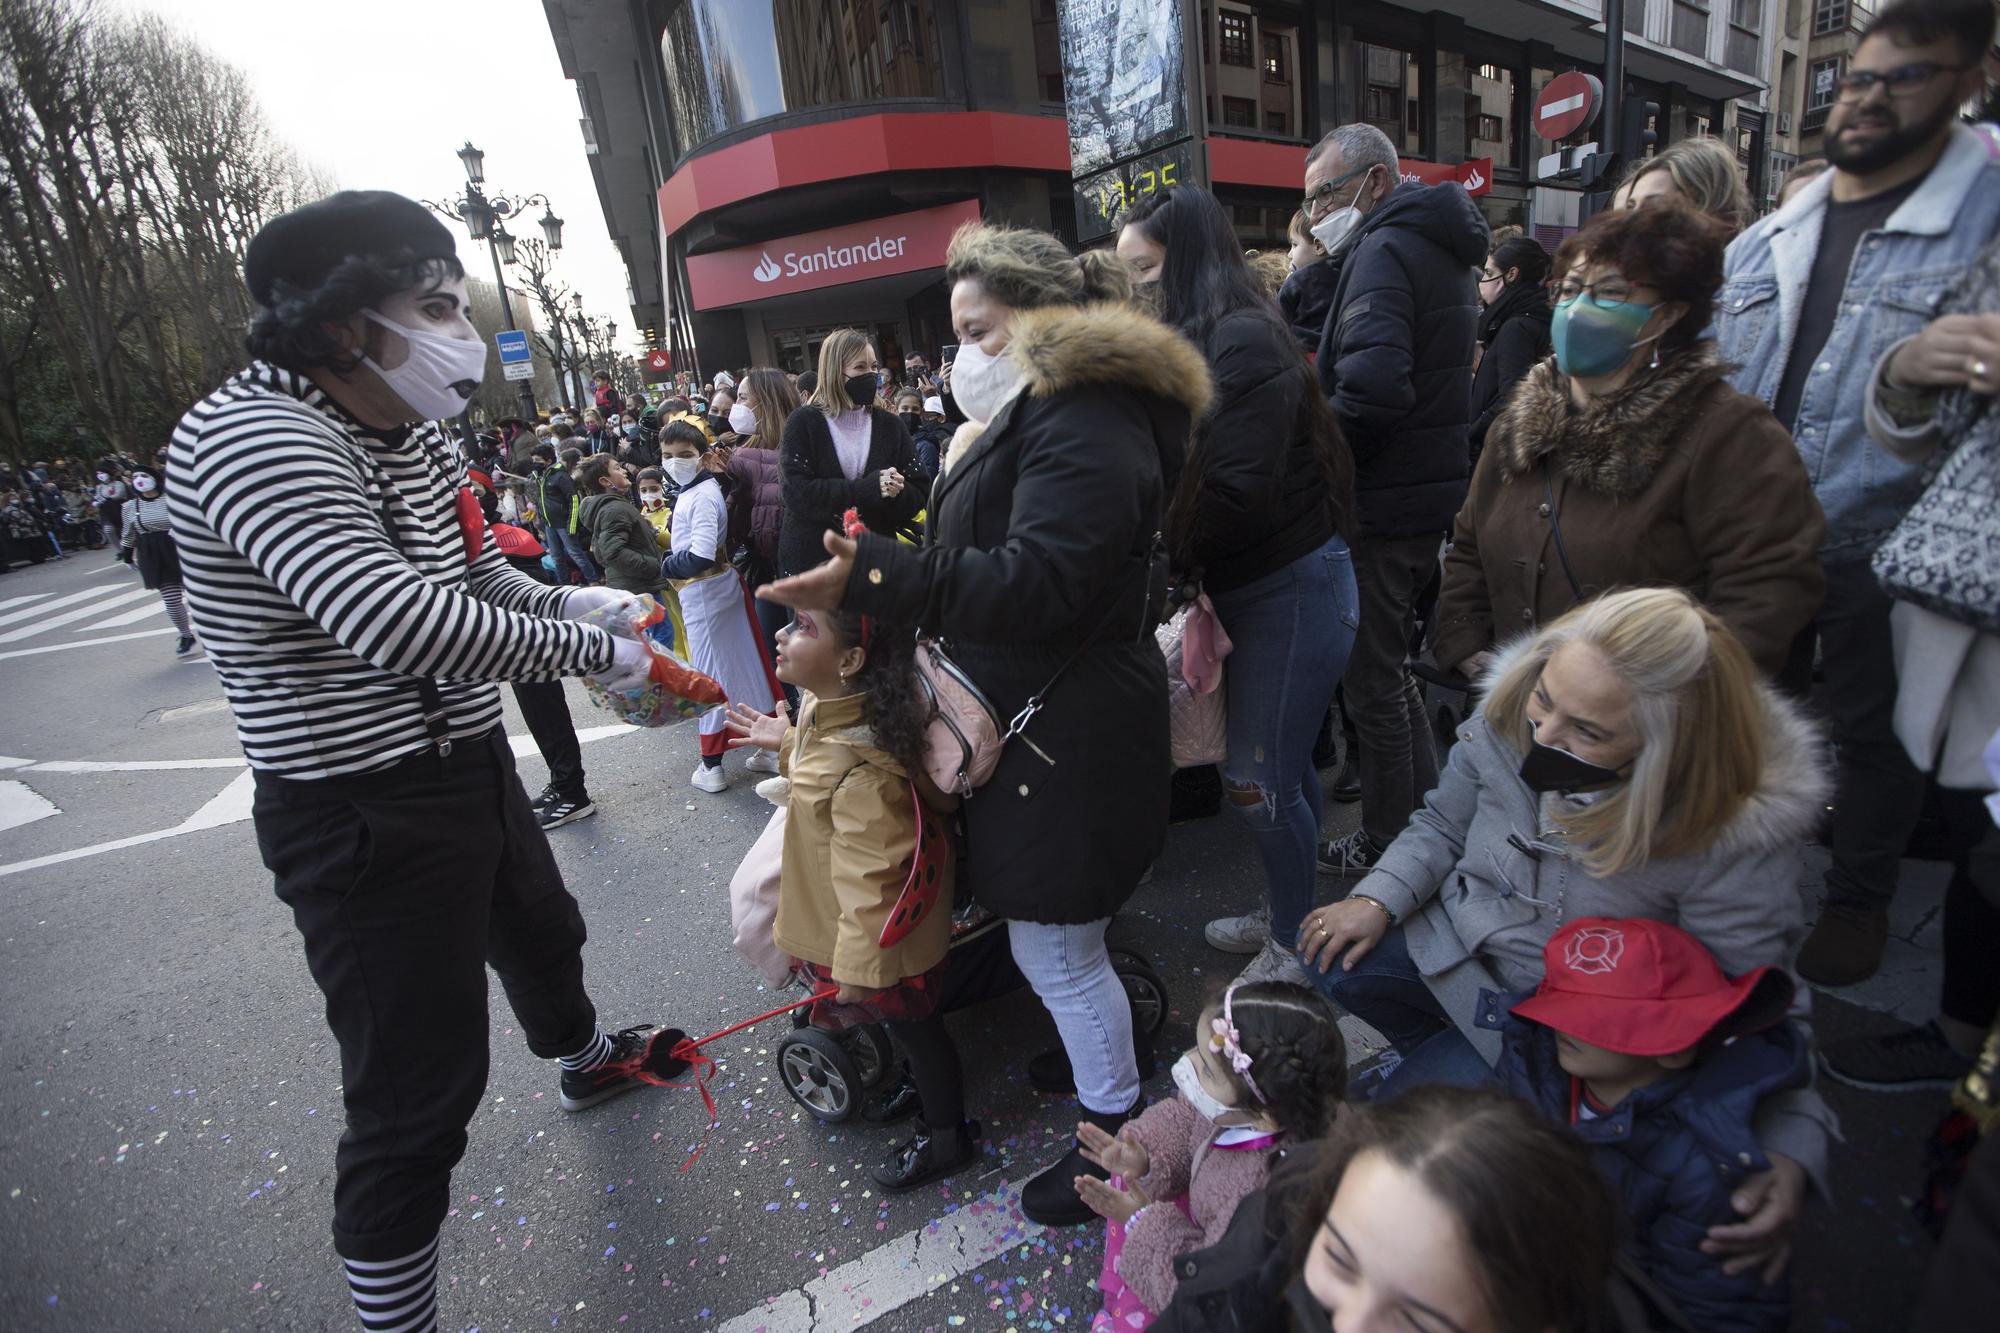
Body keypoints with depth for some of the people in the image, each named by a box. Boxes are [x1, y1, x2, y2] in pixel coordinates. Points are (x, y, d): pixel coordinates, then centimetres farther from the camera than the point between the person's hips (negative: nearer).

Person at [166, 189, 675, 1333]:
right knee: (421, 1090, -1)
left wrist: (564, 600, -4)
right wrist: (595, 654, -24)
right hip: (366, 814, -10)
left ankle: (588, 1059, 62)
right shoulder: (254, 436, -24)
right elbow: (404, 624, -36)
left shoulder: (415, 438, 4)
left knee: (542, 934, 32)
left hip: (471, 763, 10)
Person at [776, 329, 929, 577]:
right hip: (812, 557, -3)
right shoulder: (803, 423, -4)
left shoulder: (890, 426, 5)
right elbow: (798, 493, -17)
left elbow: (919, 493, 0)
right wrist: (867, 489, -22)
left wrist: (896, 493, -22)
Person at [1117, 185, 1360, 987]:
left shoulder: (1242, 340, -18)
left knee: (1259, 777, -1)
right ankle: (1284, 914, 36)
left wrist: (1161, 551, -13)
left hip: (1293, 584, -9)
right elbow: (1182, 475, 10)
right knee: (1283, 768, 19)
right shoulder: (1196, 343, 11)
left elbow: (1240, 492, -25)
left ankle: (1296, 948, 20)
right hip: (1253, 585, 9)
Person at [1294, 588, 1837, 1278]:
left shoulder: (1735, 834, -29)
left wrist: (1788, 1150, -32)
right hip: (1457, 938, 5)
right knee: (1329, 960, -8)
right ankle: (1449, 1047, 16)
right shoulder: (1507, 717, -18)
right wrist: (1378, 898, -15)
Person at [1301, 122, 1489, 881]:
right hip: (1432, 493, 10)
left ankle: (1389, 843, 16)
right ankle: (1427, 814, 33)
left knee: (1373, 679, 2)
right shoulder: (1438, 249, 18)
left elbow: (1370, 387, -31)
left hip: (1384, 506, -10)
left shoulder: (1383, 251, -14)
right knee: (1390, 663, 21)